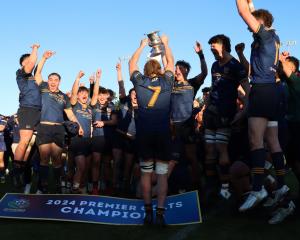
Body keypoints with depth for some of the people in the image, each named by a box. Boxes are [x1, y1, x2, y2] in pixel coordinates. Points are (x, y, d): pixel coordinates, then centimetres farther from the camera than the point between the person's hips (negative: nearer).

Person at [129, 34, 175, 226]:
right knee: (162, 173, 1)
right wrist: (165, 43, 34)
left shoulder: (139, 81, 7)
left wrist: (143, 45, 34)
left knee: (146, 172, 9)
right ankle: (160, 213, -6)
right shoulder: (166, 82, 5)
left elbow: (132, 63, 24)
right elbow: (171, 62, 23)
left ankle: (148, 212, 10)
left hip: (144, 133, 1)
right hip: (163, 132, -1)